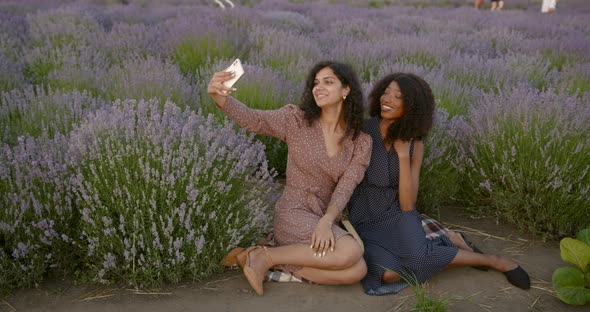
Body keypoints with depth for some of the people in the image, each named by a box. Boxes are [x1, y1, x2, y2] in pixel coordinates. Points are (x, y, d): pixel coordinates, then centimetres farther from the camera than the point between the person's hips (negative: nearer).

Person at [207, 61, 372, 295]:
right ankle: (265, 256, -15)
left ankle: (282, 262, -8)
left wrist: (326, 221, -30)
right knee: (350, 253, -30)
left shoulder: (361, 143, 0)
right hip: (294, 215, -4)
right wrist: (218, 96, -40)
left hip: (326, 220, 5)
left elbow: (345, 188, -11)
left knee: (358, 271, -23)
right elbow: (252, 119, -19)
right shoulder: (298, 120, -5)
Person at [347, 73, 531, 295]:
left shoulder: (415, 144, -2)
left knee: (417, 258, -34)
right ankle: (448, 244, -7)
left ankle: (495, 261, -10)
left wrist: (403, 155, -16)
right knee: (388, 275, -31)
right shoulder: (361, 130, -7)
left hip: (397, 213, 0)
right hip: (364, 221, 0)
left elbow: (407, 205, -10)